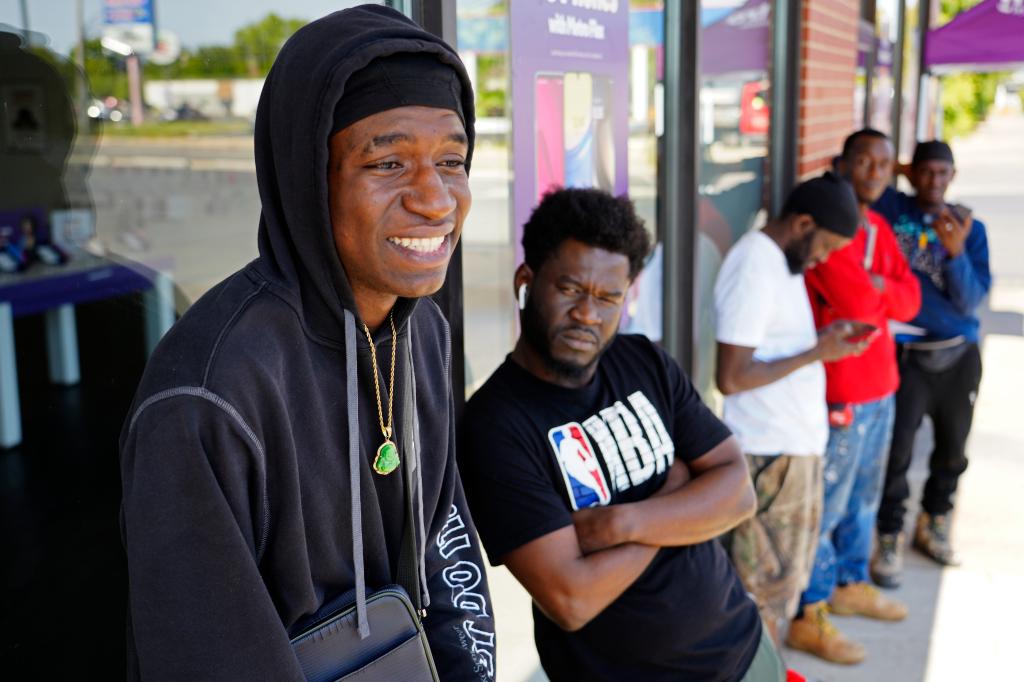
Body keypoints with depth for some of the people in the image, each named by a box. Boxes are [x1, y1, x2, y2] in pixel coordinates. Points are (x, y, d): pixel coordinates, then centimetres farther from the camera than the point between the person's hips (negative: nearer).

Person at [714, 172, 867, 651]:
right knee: (765, 586, 4)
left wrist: (825, 337, 4)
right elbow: (731, 377, -24)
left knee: (785, 576, 21)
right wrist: (817, 353, -18)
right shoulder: (754, 267, -20)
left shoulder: (782, 259, 10)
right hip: (771, 452, -10)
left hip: (796, 443, 10)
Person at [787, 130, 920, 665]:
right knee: (825, 503, -1)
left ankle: (850, 585, 38)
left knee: (864, 496, 21)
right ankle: (810, 616, 10)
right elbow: (858, 304, -22)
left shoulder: (879, 229, 13)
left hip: (880, 384, 9)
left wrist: (873, 287, -12)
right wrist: (884, 289, -2)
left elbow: (910, 300, 6)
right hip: (838, 391, -9)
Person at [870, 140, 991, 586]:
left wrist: (956, 251, -22)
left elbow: (971, 300, -8)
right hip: (907, 353, -3)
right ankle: (890, 539, 12)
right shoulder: (891, 209, -4)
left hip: (959, 354, 3)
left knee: (952, 448, 15)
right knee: (897, 449, -5)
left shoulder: (970, 228, 1)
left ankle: (933, 524, 36)